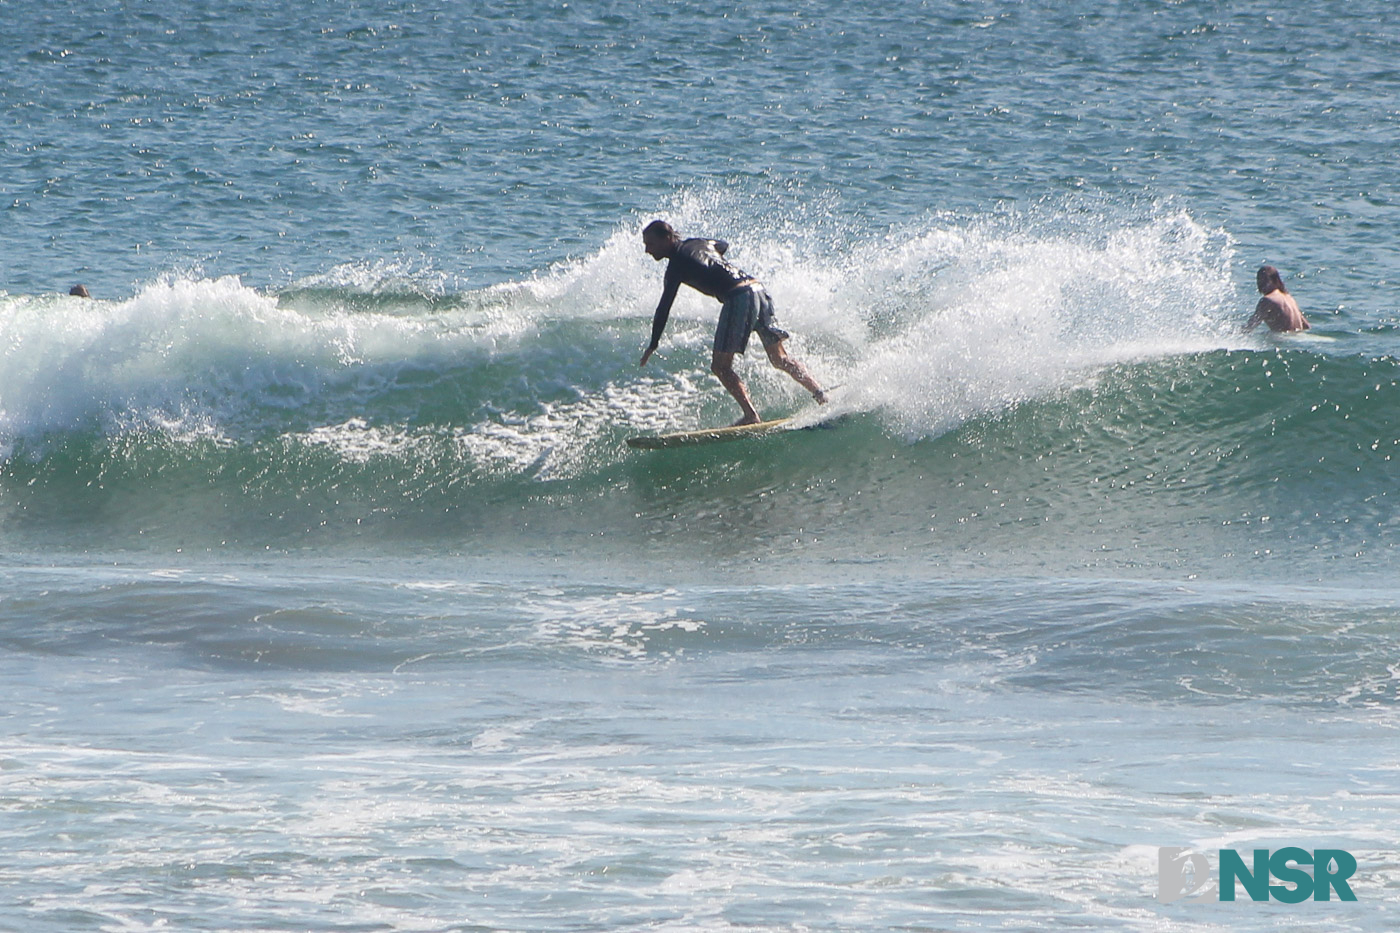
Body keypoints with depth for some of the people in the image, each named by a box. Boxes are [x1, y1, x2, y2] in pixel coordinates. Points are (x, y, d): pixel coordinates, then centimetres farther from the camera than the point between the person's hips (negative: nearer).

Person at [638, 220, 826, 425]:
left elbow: (664, 306, -7)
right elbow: (723, 245, 42)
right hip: (759, 291, 8)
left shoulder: (677, 263, -3)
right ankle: (822, 397, 13)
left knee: (720, 366, -2)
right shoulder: (696, 244, 19)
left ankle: (751, 416, -14)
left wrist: (653, 345, -4)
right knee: (781, 360, 17)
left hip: (738, 298, -8)